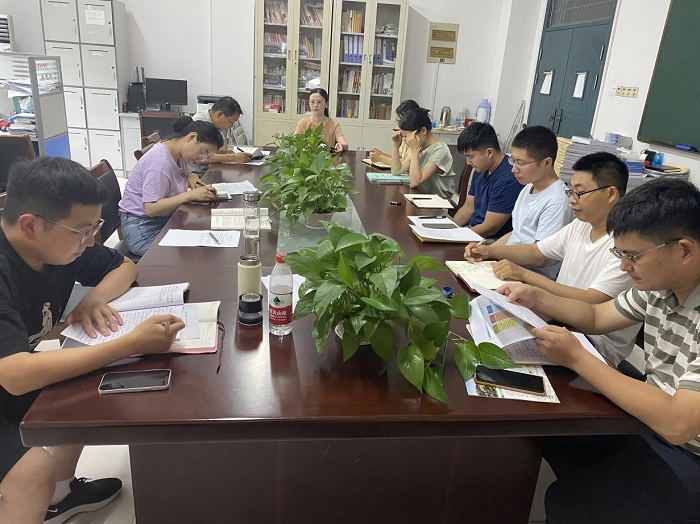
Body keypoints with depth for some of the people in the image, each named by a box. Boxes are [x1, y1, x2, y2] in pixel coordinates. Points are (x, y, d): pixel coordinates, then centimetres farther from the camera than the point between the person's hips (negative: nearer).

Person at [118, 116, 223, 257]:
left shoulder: (178, 154, 3)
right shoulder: (160, 160, -22)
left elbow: (182, 175, 26)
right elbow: (151, 208, -27)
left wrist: (191, 177, 1)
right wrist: (191, 195, -30)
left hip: (166, 219, 9)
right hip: (142, 229, -9)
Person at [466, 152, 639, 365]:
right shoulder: (579, 226, 5)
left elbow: (591, 302, -27)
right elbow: (536, 252, 16)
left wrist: (525, 275, -27)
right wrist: (489, 251, 1)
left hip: (600, 347, -7)